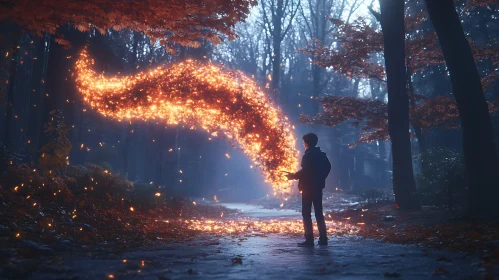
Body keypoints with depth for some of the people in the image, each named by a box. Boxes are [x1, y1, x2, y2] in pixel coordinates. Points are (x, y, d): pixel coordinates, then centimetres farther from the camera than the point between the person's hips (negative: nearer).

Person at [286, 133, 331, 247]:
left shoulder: (308, 155, -14)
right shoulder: (321, 154, 9)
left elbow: (304, 171, -22)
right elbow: (328, 167, 17)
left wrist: (293, 176, -9)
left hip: (308, 188, -7)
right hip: (318, 187, 7)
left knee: (306, 214, -2)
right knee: (319, 213, 13)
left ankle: (309, 240, -4)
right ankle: (323, 238, 14)